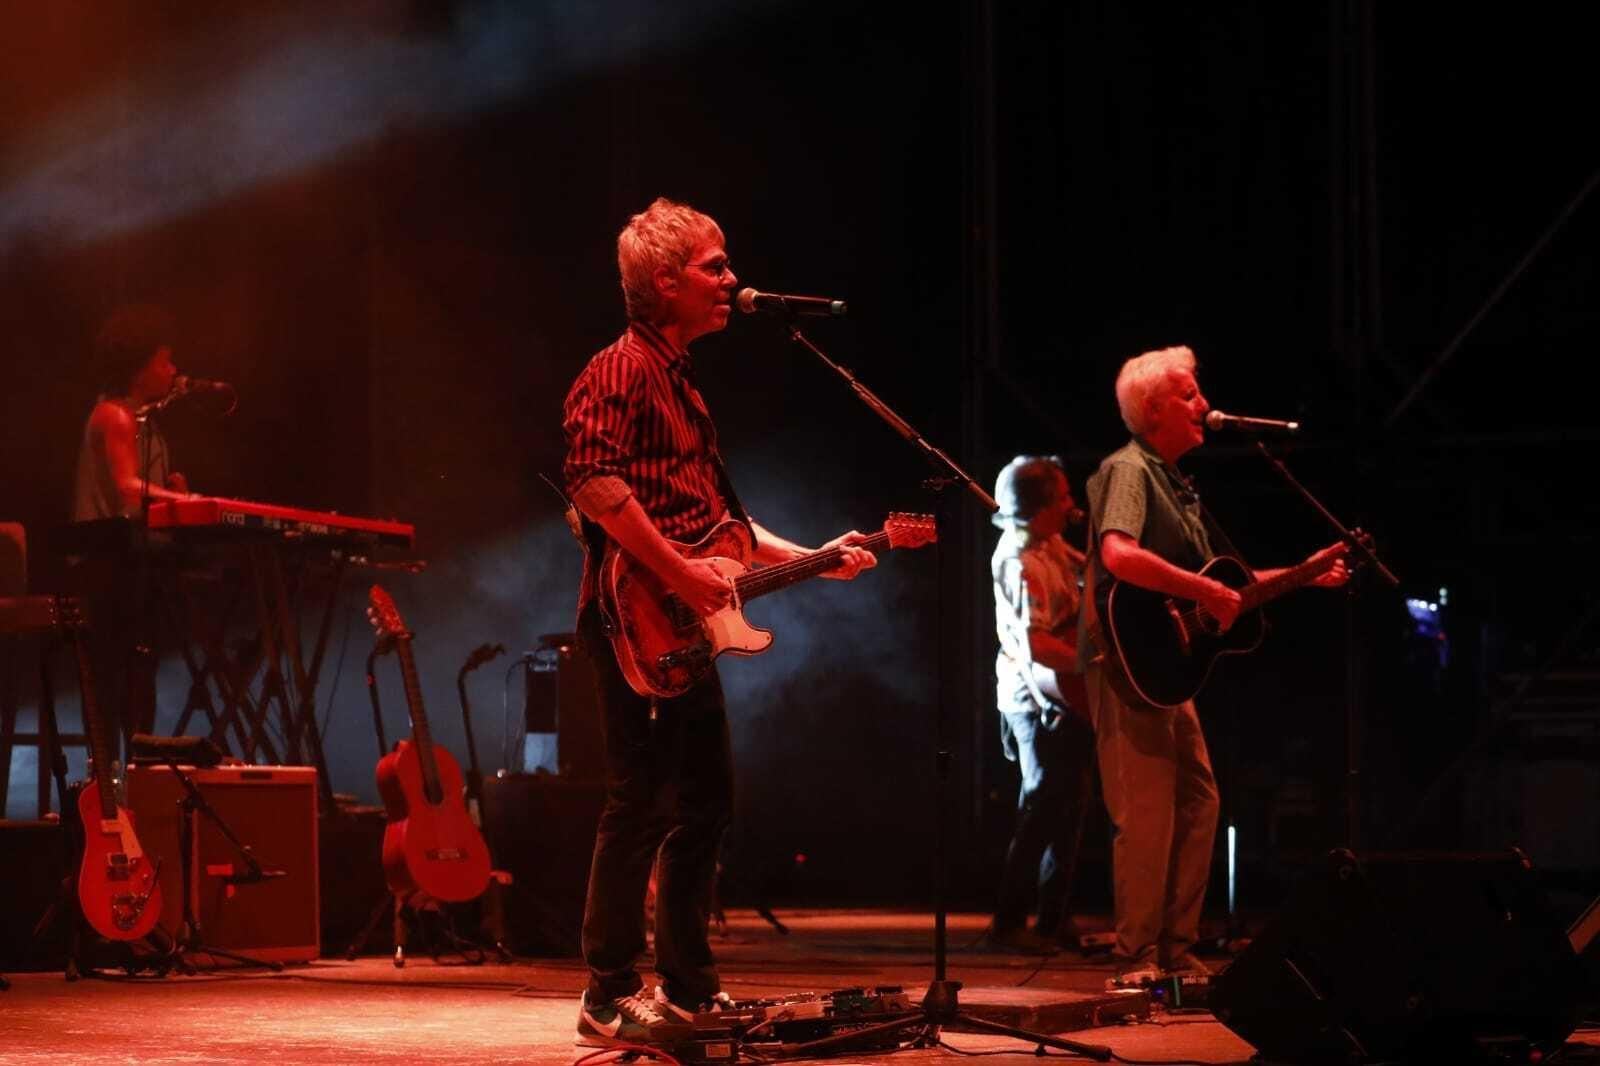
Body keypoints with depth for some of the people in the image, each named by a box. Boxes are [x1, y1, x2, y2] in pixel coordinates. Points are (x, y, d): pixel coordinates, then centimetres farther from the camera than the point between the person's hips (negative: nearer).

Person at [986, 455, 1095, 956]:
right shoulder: (1022, 564, -21)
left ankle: (1053, 921, 20)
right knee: (1044, 811, -6)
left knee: (1070, 807, 14)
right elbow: (1034, 642, -29)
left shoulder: (1047, 542, 6)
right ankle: (1009, 923, -2)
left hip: (1065, 698, 10)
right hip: (1041, 702, -10)